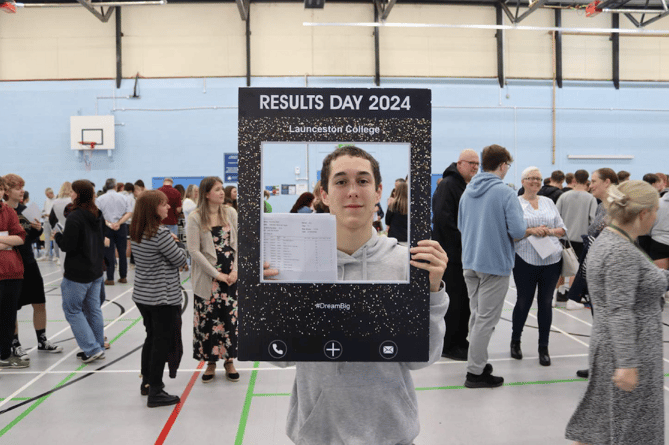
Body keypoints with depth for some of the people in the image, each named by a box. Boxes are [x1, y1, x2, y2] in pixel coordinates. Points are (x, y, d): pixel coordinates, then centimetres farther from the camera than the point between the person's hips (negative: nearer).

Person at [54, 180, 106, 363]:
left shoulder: (74, 217, -18)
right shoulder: (98, 215, 8)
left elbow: (67, 245, -18)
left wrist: (57, 234, -1)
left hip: (77, 273, -8)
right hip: (96, 270, 8)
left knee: (72, 310, 3)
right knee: (93, 309, 13)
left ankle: (92, 348, -2)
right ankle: (98, 347, 18)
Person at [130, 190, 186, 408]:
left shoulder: (136, 233, 5)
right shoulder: (161, 233, -21)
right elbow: (180, 260, -13)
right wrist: (178, 243, 4)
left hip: (142, 295, 8)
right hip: (163, 298, -8)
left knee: (152, 338, 21)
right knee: (162, 342, 1)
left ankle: (147, 382, 33)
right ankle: (155, 392, 6)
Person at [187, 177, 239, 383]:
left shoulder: (230, 213, 5)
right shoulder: (195, 218, -6)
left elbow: (238, 243, 5)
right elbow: (194, 250, -9)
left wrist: (236, 270, -6)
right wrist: (217, 274, -11)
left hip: (231, 275, 3)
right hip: (208, 278, -2)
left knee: (231, 316, 4)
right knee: (208, 319, 3)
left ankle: (229, 361, 19)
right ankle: (211, 362, 19)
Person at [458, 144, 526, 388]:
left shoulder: (468, 191, 7)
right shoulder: (505, 193, -14)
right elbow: (518, 231, -18)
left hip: (470, 262, 7)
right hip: (495, 263, -7)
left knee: (476, 315, 17)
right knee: (486, 319, -1)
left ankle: (479, 362, 27)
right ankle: (475, 372, 4)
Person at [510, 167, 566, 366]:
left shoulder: (548, 202, 13)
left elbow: (562, 229, 14)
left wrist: (550, 231, -6)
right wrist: (531, 231, -18)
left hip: (551, 260, 3)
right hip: (526, 260, -3)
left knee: (545, 302, 7)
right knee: (523, 301, 6)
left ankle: (543, 347, 16)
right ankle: (515, 341, 26)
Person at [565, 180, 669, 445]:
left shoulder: (606, 241, 8)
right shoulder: (622, 252, -23)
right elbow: (620, 312, -26)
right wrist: (627, 364, -25)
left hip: (607, 345, 9)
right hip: (628, 353, -9)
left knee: (597, 422, 18)